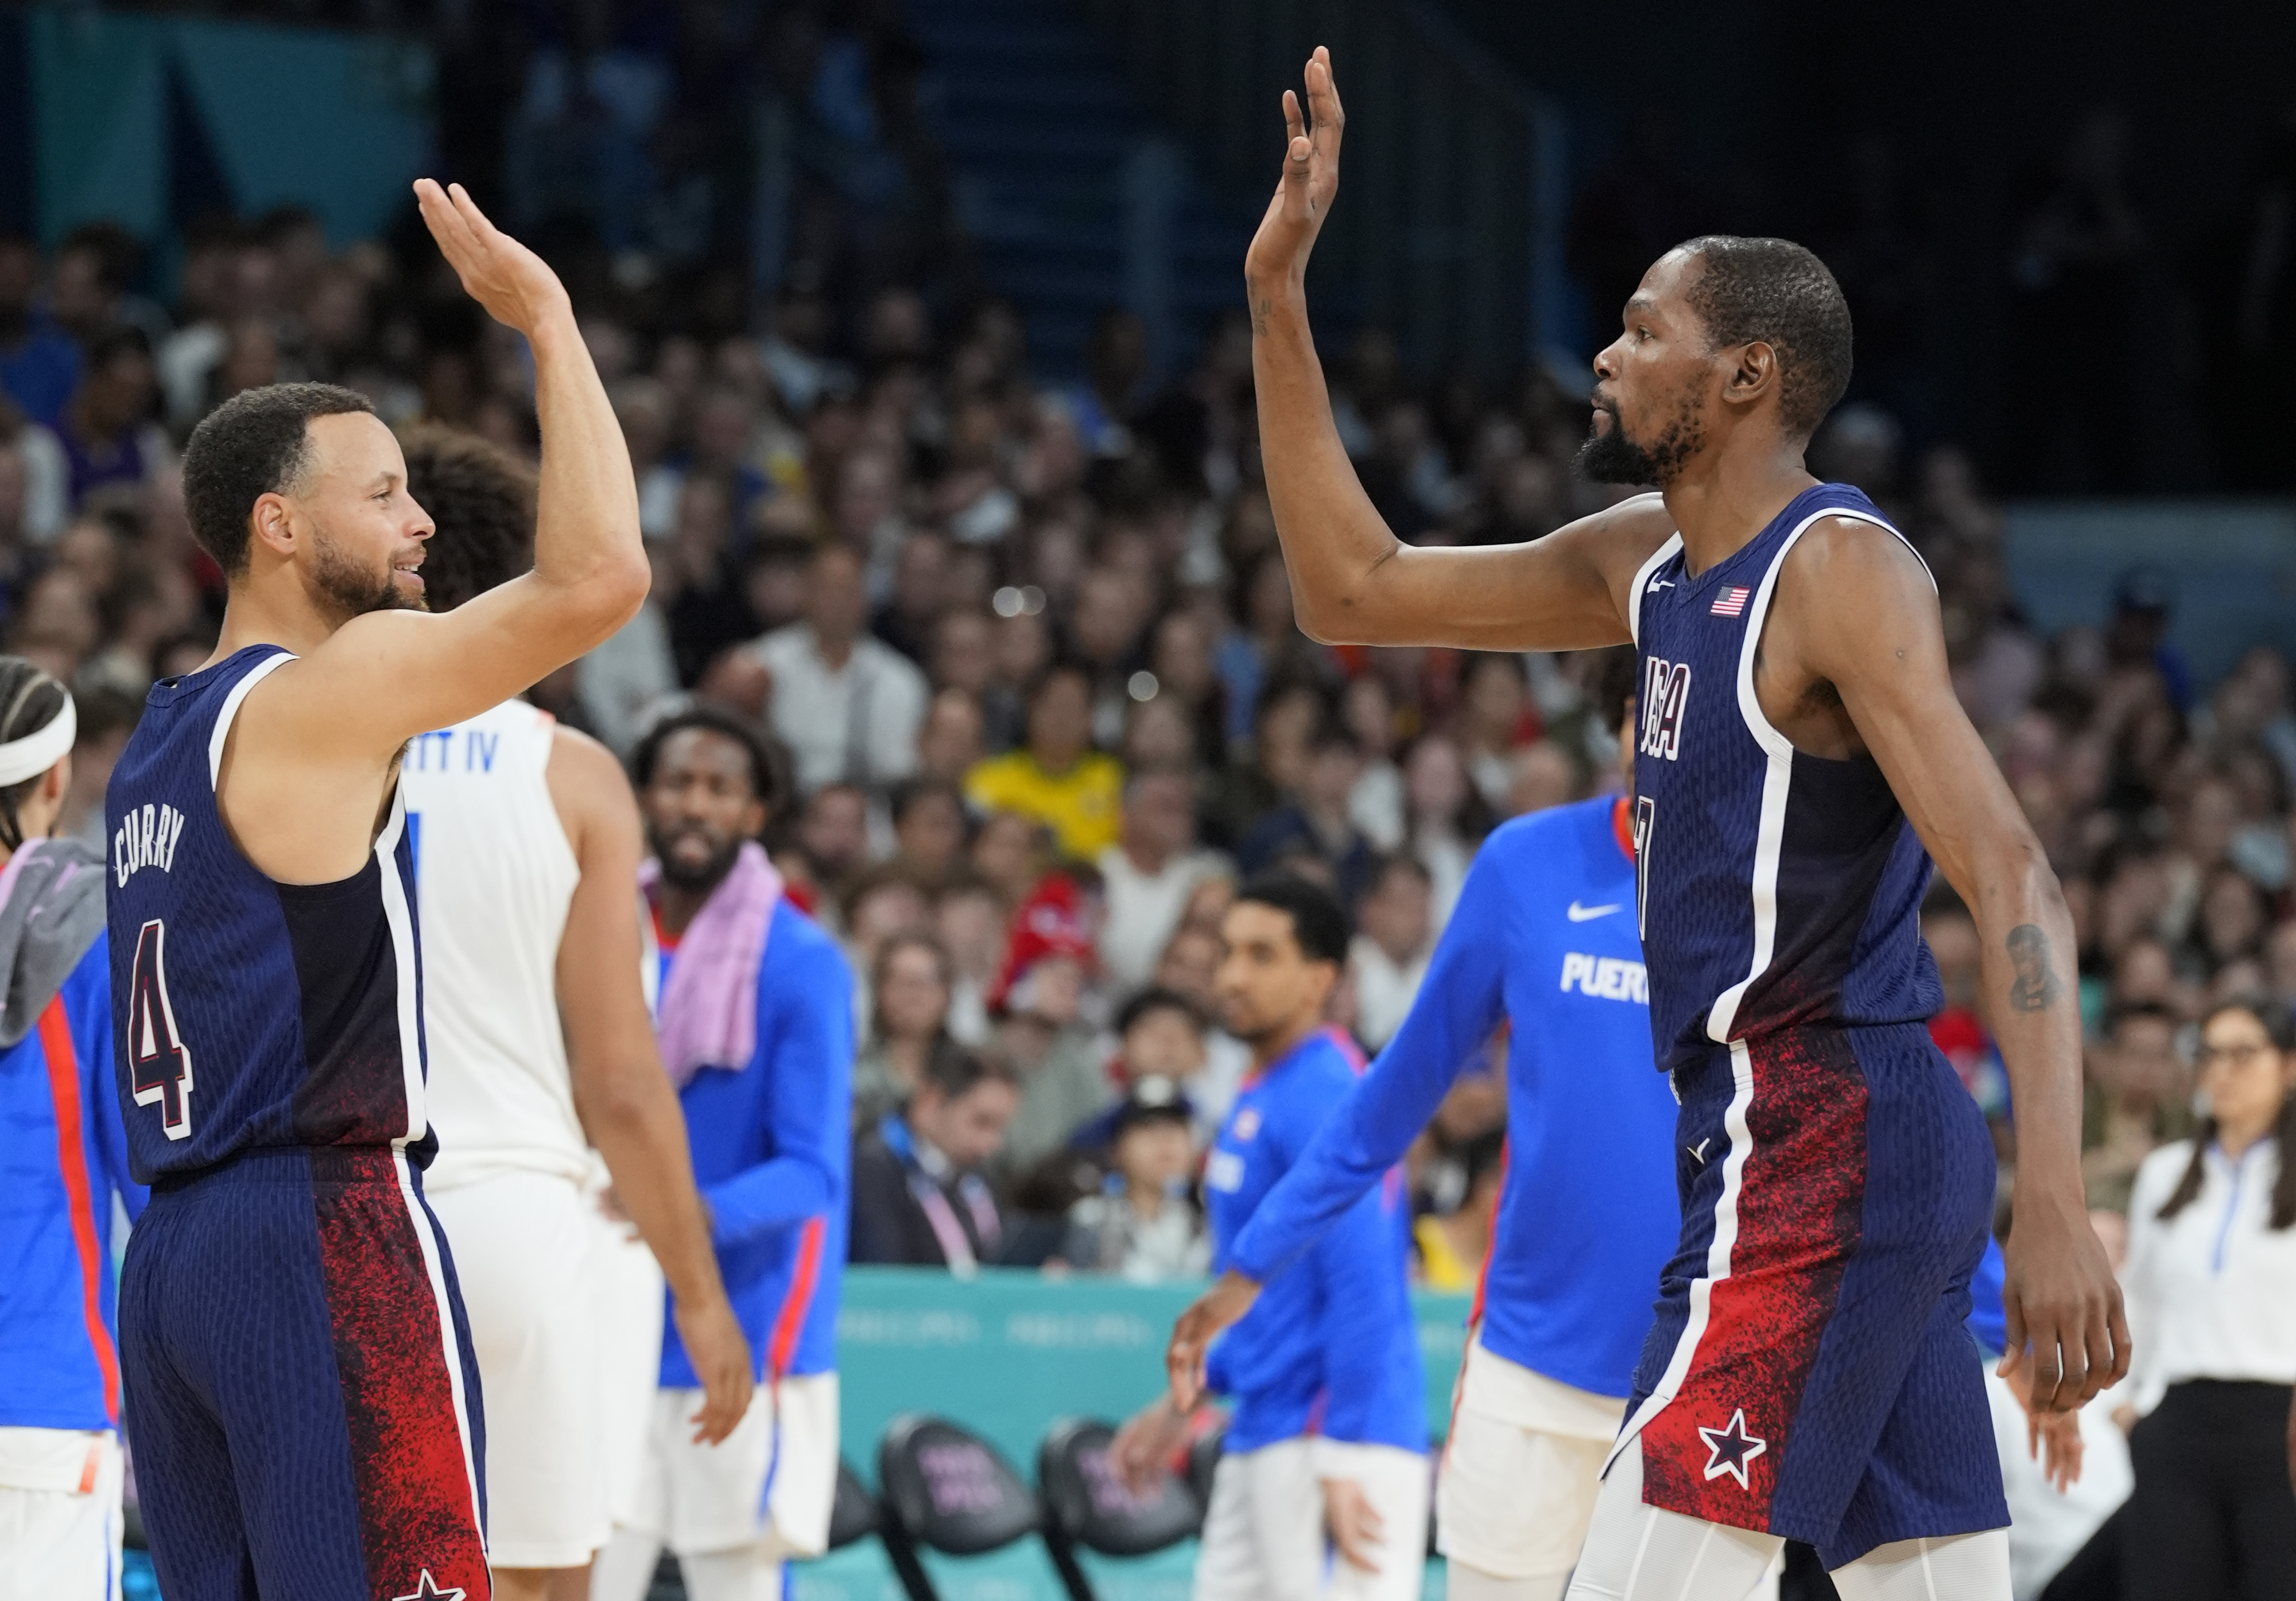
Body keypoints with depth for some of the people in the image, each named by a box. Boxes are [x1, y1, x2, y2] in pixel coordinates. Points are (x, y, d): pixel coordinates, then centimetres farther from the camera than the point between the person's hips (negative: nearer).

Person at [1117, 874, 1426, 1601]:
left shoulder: (1323, 1097, -13)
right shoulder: (1258, 1097, 17)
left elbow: (1363, 1289, -20)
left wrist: (1338, 1462, -22)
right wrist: (1185, 1403, 25)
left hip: (1332, 1443, -10)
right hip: (1260, 1443, 10)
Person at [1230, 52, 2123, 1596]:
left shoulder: (1843, 571, -15)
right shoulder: (1649, 559, 13)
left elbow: (2016, 883, -23)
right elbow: (1354, 589, 20)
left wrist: (2054, 1207, -34)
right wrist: (1278, 292, 14)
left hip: (1819, 1151, -9)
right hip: (1791, 1136, 9)